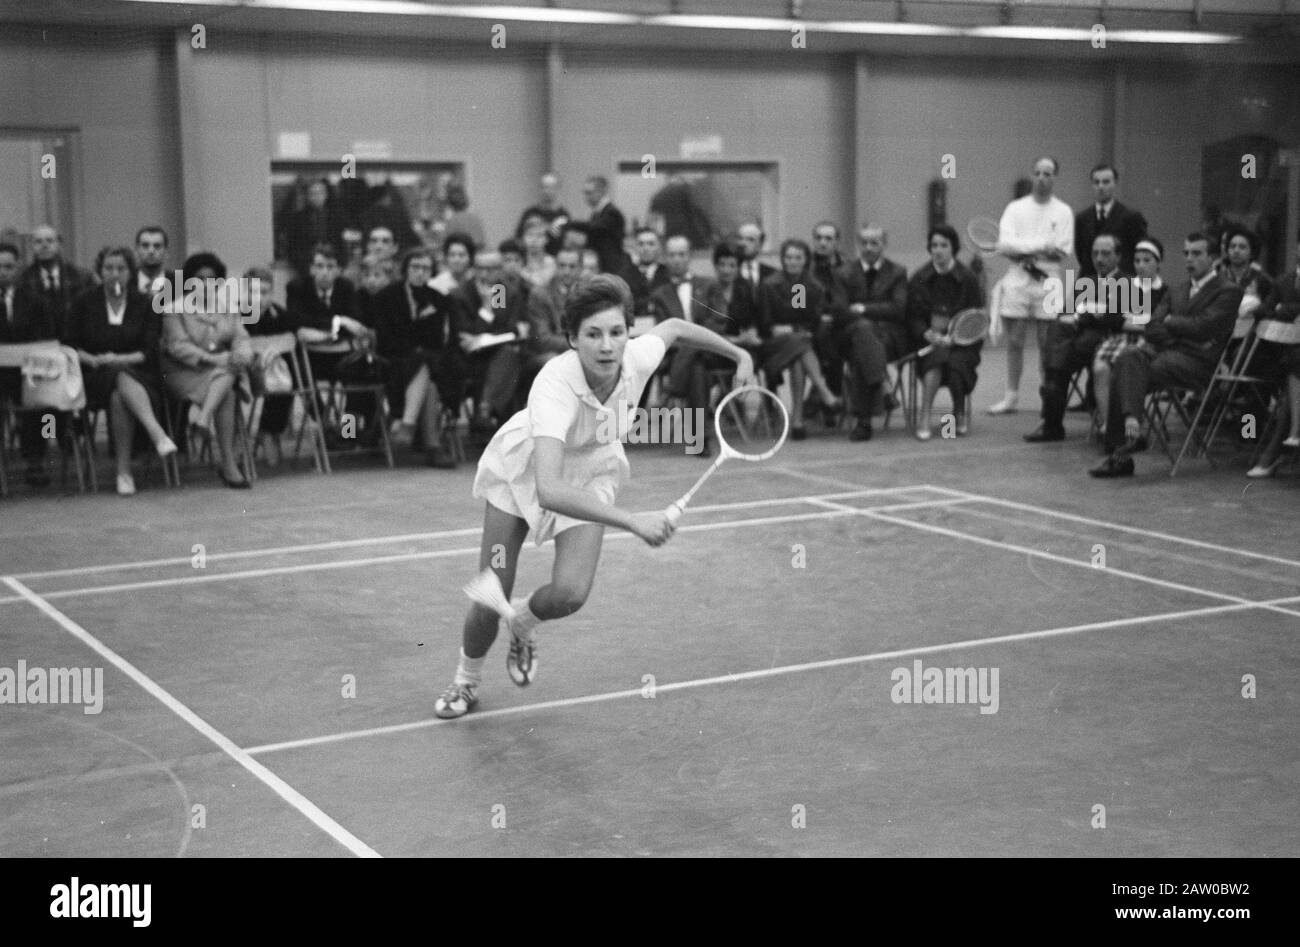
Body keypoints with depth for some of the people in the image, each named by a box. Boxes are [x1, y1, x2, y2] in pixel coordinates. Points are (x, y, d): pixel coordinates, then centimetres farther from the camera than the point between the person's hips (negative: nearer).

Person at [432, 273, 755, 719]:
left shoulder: (638, 358, -28)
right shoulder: (556, 385, -42)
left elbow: (674, 327, -1)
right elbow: (548, 490, -52)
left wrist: (739, 355, 7)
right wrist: (633, 522, -57)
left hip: (591, 474, 3)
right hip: (521, 469, -3)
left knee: (569, 594, -19)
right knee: (489, 601, -2)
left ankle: (524, 624, 19)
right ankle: (466, 681, 32)